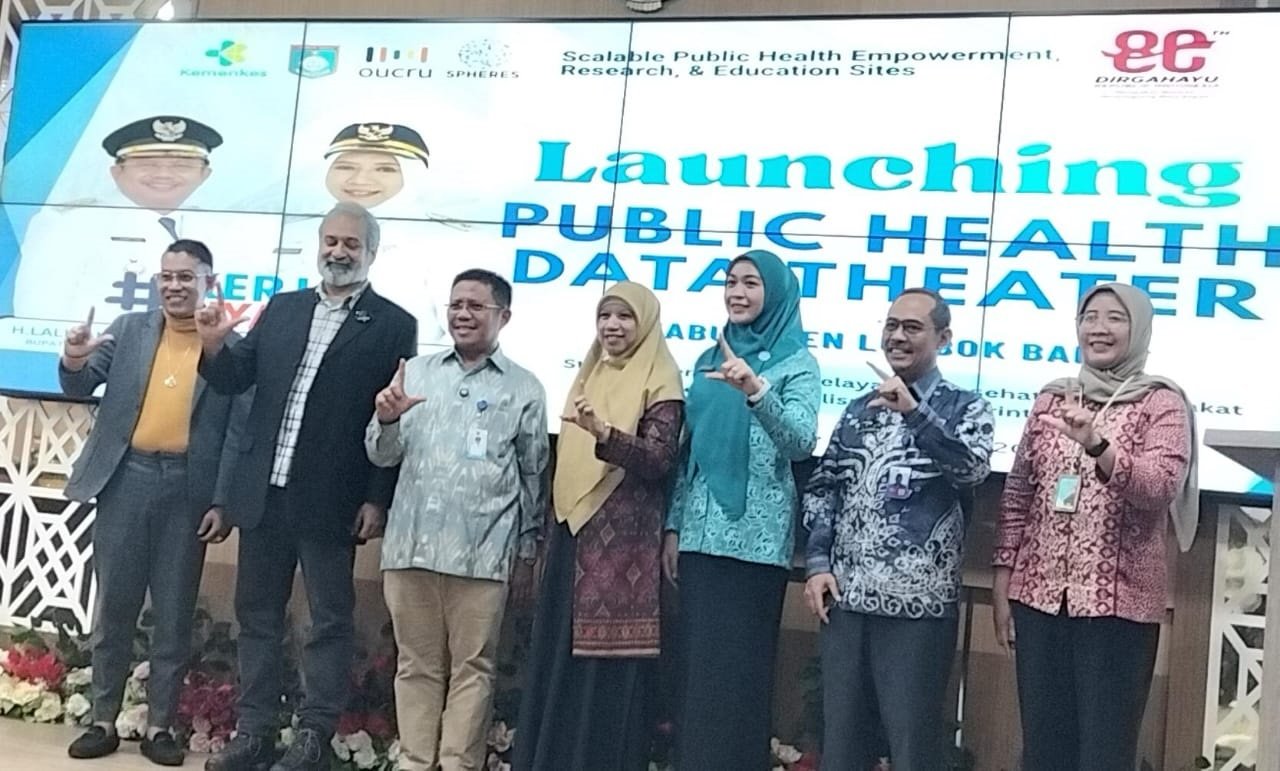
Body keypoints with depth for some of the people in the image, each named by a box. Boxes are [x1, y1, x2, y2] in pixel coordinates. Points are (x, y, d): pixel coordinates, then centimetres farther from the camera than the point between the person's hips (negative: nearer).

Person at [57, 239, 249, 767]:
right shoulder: (129, 329, 7)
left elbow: (237, 431, -2)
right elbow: (81, 388, 6)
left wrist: (222, 502, -8)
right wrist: (75, 361, -18)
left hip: (188, 489, -2)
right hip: (126, 480, 2)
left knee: (174, 614, 6)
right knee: (113, 607, 8)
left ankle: (160, 726, 16)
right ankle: (103, 721, 19)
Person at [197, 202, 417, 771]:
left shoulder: (394, 326, -2)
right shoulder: (281, 309, 12)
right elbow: (237, 380, 11)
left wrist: (378, 499, -10)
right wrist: (214, 346, -10)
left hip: (331, 500, -5)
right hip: (264, 491, 5)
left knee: (330, 620, 5)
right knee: (257, 614, 11)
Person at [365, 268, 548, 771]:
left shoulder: (524, 388, 5)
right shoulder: (415, 373, 11)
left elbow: (534, 476, 9)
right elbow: (382, 456, 9)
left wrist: (529, 551, 9)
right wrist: (386, 420, -12)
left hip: (482, 553, -2)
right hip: (411, 544, 3)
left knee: (471, 667, 3)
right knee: (417, 664, 10)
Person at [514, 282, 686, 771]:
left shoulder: (660, 381, -5)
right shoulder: (590, 376, 17)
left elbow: (660, 460, -16)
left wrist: (605, 434, -32)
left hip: (623, 541, -7)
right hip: (573, 536, 7)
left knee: (610, 661, -4)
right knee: (558, 658, 10)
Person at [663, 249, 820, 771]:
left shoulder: (797, 364, -2)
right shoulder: (710, 359, 13)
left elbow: (801, 443, -18)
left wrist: (756, 390, -33)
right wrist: (673, 526, 12)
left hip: (756, 537, -5)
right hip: (702, 532, 5)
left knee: (738, 665, -3)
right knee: (697, 660, 8)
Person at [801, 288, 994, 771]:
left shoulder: (965, 408, 2)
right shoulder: (859, 409, 15)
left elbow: (973, 470, -17)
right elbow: (822, 487, 15)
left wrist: (915, 411, -24)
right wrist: (817, 562, 3)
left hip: (917, 604, -4)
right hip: (844, 597, 4)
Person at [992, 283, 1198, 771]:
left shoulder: (1161, 403, -1)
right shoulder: (1052, 399, 11)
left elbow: (1160, 489, -17)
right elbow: (1016, 497, 12)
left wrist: (1096, 445, -33)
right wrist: (1002, 585, 7)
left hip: (1117, 601, -4)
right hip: (1038, 596, 4)